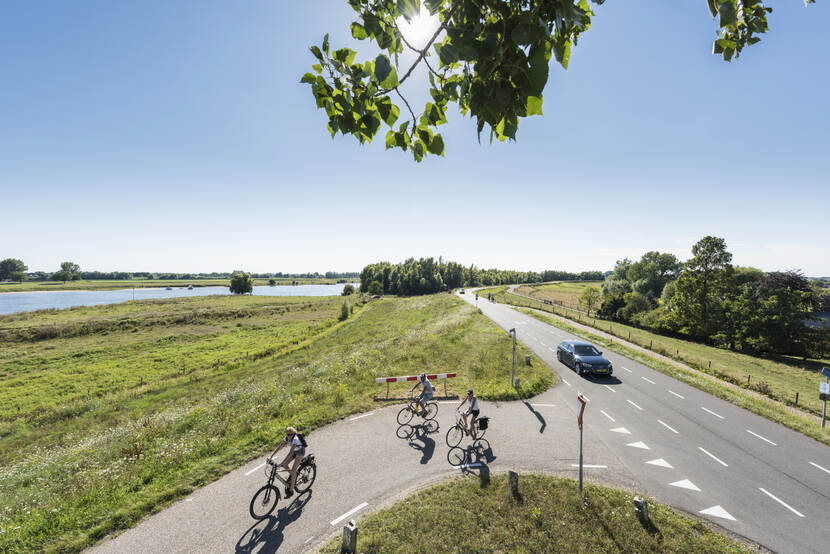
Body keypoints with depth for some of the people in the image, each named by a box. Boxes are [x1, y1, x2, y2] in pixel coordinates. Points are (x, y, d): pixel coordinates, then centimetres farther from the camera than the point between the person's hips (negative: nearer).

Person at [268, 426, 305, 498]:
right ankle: (294, 476, 22)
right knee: (285, 465, -4)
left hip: (300, 452, -7)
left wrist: (282, 462, -47)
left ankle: (291, 490, 0)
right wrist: (271, 456, -25)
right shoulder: (286, 438, -16)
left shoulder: (295, 439, -36)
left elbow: (290, 453, -42)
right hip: (294, 451, 7)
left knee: (293, 470, -13)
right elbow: (279, 447, -14)